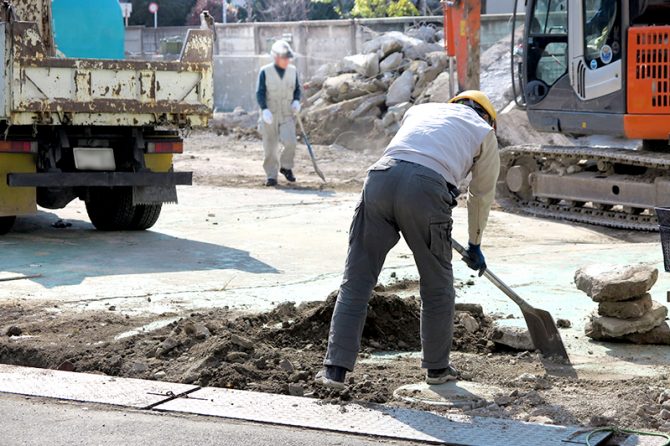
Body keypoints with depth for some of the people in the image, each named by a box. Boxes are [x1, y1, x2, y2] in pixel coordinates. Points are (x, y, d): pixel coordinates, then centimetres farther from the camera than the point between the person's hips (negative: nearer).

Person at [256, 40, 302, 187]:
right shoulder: (265, 72, -6)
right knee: (270, 147, 1)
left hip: (287, 115, 2)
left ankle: (285, 167, 8)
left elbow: (297, 89, 16)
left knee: (290, 142, -16)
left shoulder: (293, 71, 5)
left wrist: (296, 101, -4)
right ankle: (271, 176, 12)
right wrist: (264, 109, -20)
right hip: (269, 115, -2)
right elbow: (260, 93, -6)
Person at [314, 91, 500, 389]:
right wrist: (475, 246, 48)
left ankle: (335, 368, 3)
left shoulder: (420, 110, 36)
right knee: (437, 285, 16)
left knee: (356, 281, 7)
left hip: (381, 176, 3)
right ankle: (437, 367, 28)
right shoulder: (484, 130, 26)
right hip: (428, 189, -3)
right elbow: (482, 195, 34)